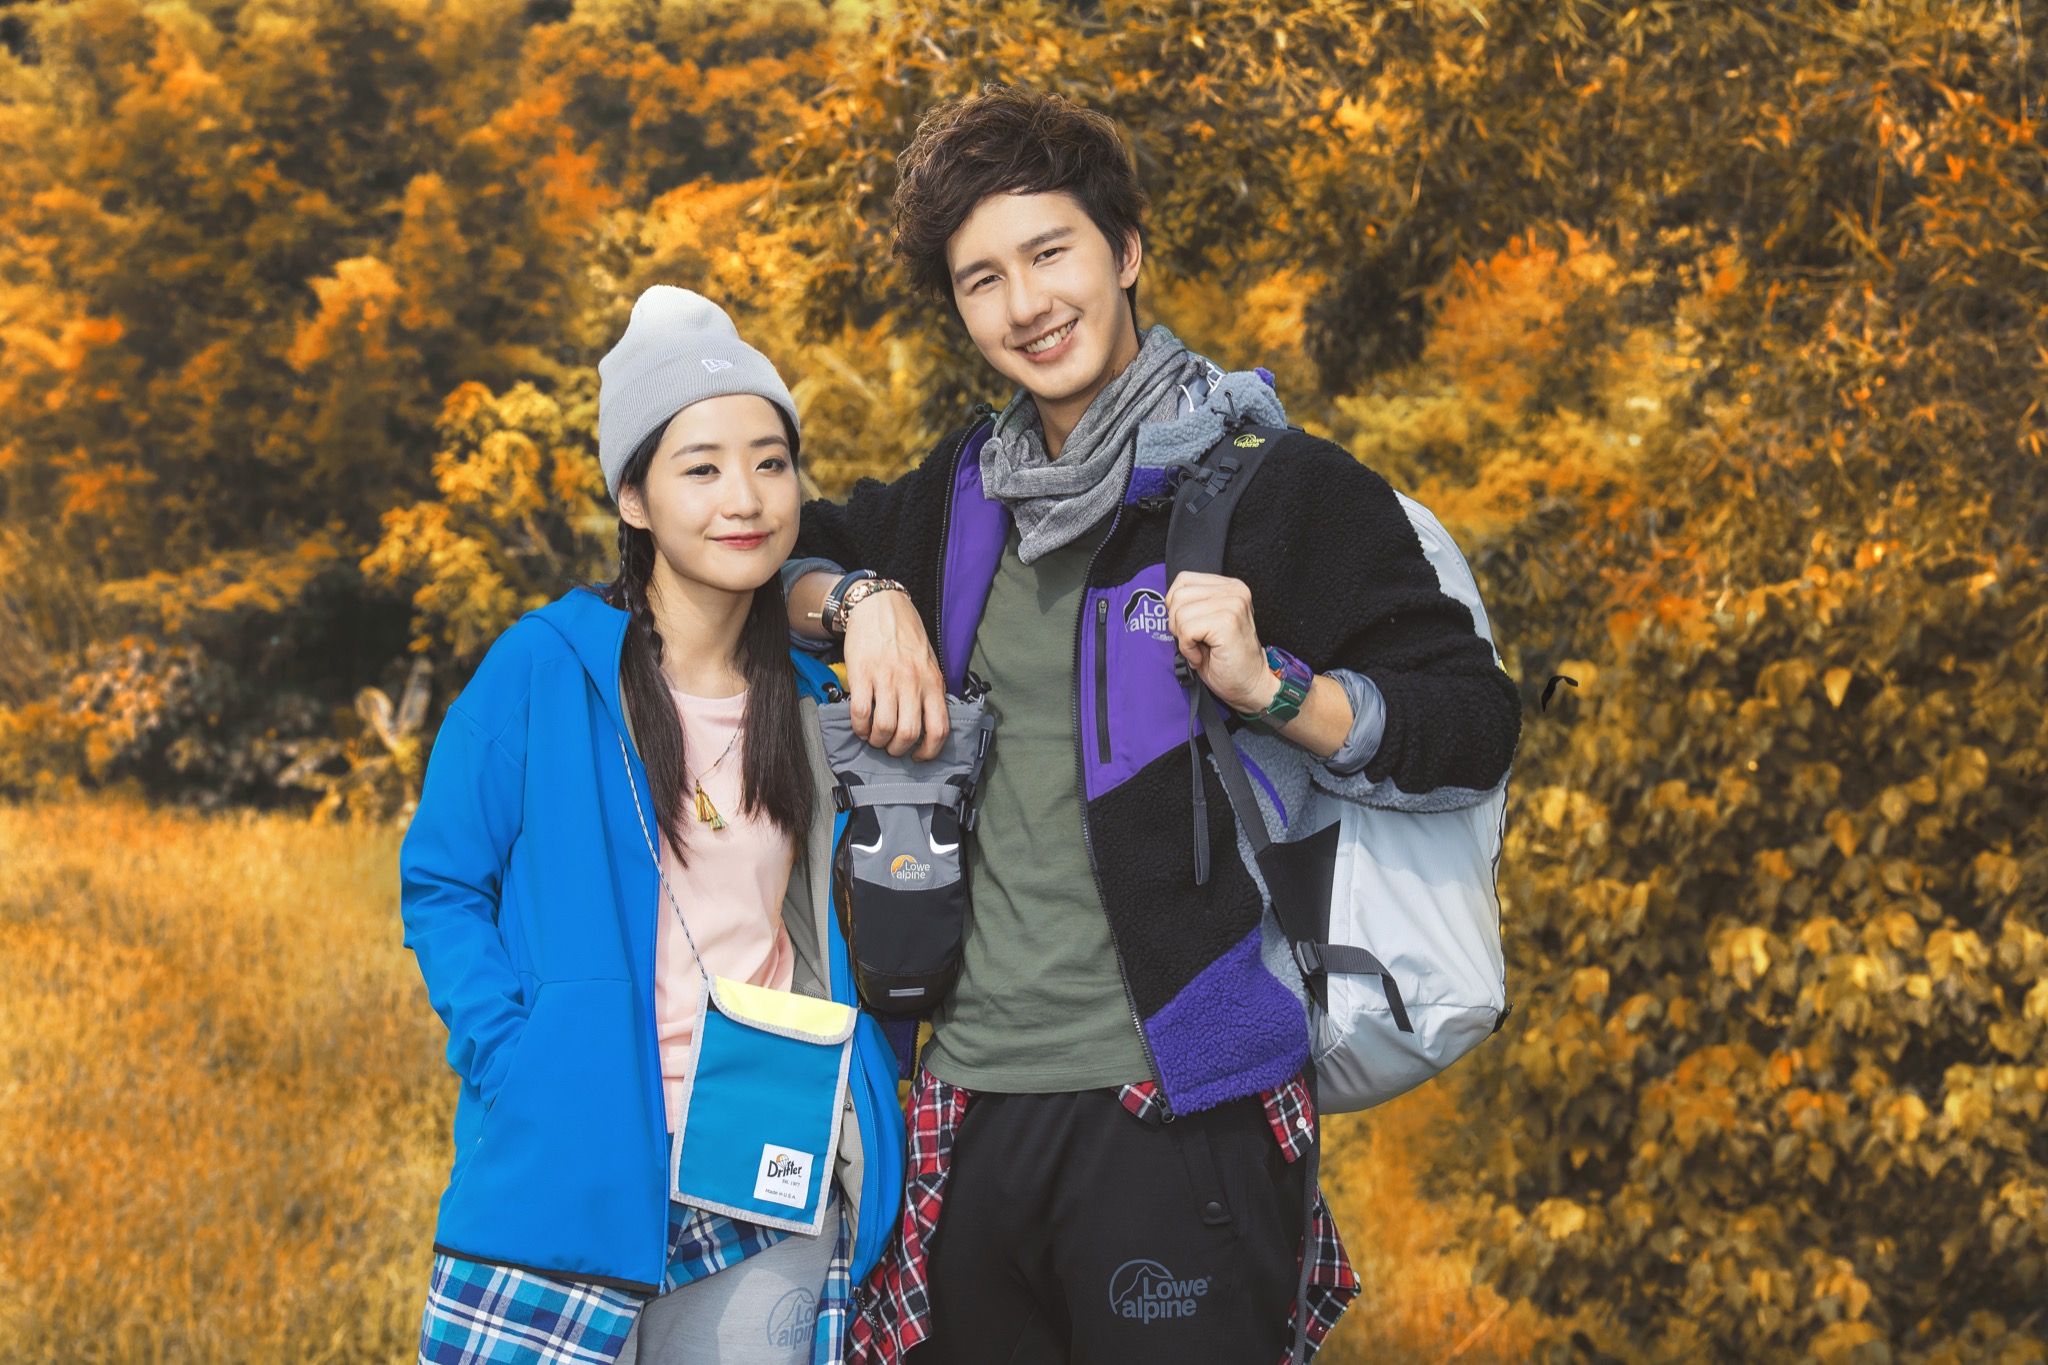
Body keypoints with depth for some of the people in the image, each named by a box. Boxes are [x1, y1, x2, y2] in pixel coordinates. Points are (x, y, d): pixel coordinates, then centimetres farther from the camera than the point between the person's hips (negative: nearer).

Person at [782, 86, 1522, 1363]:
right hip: (974, 1102, 6)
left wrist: (1269, 686, -19)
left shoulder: (1278, 489, -3)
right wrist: (863, 600, 8)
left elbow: (1475, 726, -5)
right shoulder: (966, 494, 14)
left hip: (1180, 1112, -5)